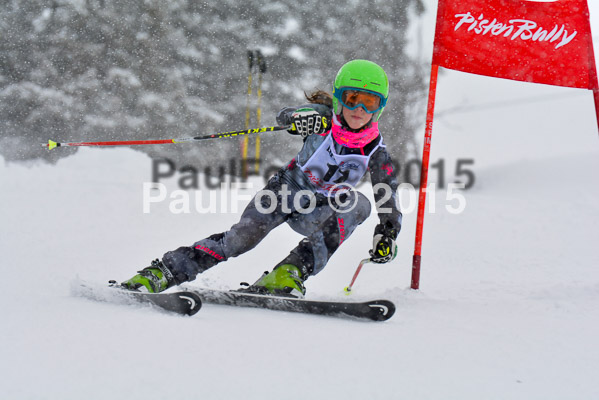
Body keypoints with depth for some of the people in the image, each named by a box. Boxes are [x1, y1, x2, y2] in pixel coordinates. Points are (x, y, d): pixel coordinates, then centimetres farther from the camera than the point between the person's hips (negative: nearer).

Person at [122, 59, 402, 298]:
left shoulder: (376, 151, -12)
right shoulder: (323, 117, -15)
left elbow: (389, 199, -4)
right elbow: (285, 116, -32)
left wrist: (388, 233, -18)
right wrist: (297, 118, -55)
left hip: (322, 209, 2)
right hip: (288, 188, -1)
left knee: (358, 205, -30)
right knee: (242, 236, -23)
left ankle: (292, 270, -35)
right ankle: (161, 272, -17)